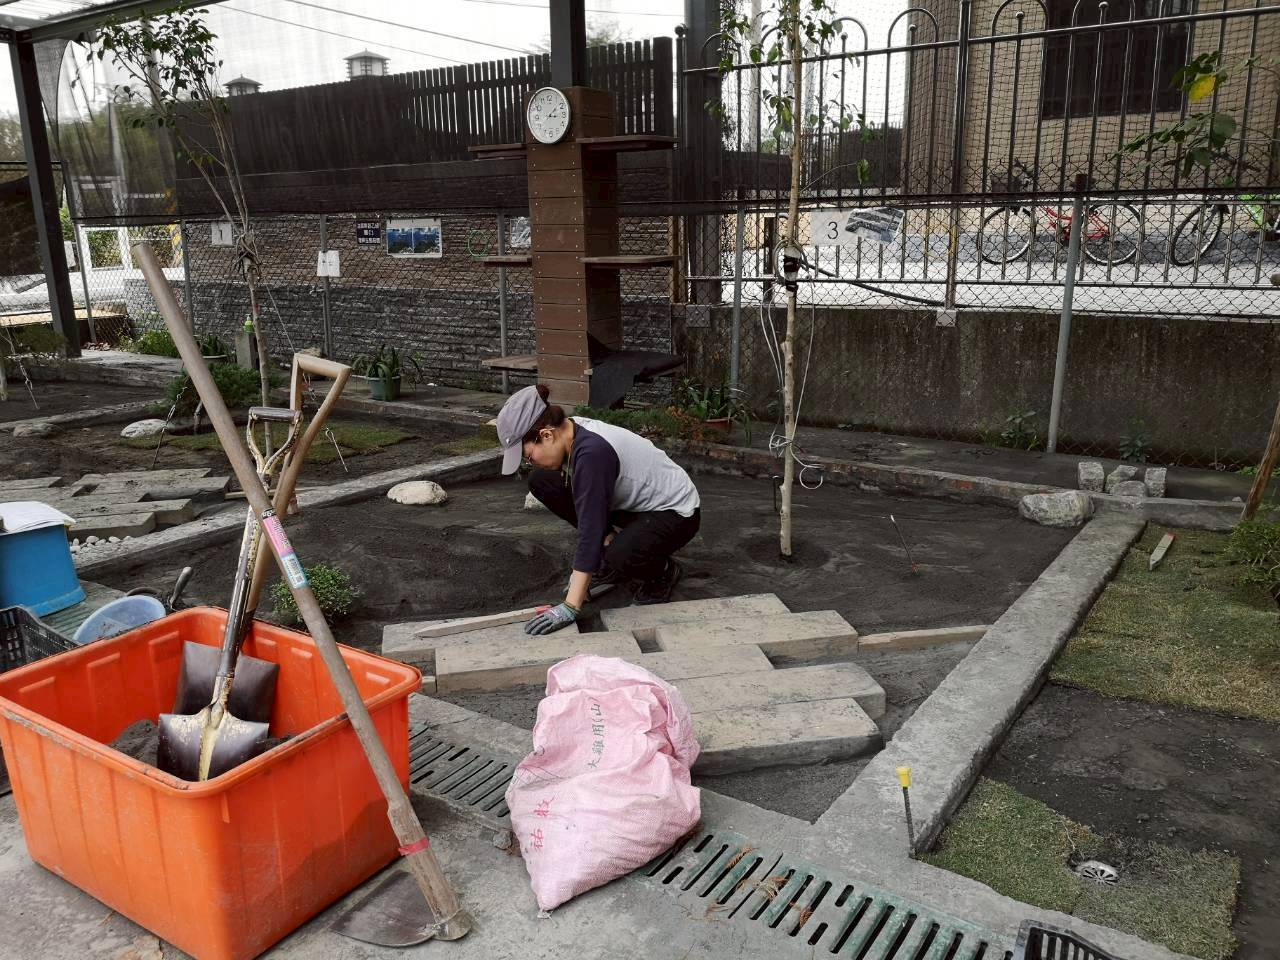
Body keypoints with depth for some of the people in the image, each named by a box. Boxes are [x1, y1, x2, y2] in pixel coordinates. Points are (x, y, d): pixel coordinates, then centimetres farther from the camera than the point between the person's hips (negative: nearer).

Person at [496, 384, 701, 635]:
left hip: (675, 511, -8)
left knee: (612, 563, -36)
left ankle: (663, 570, -1)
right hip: (634, 503, 9)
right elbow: (590, 507, 3)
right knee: (542, 481, -5)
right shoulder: (571, 432, -9)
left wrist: (570, 608, -34)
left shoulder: (592, 450, -33)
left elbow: (590, 529, -35)